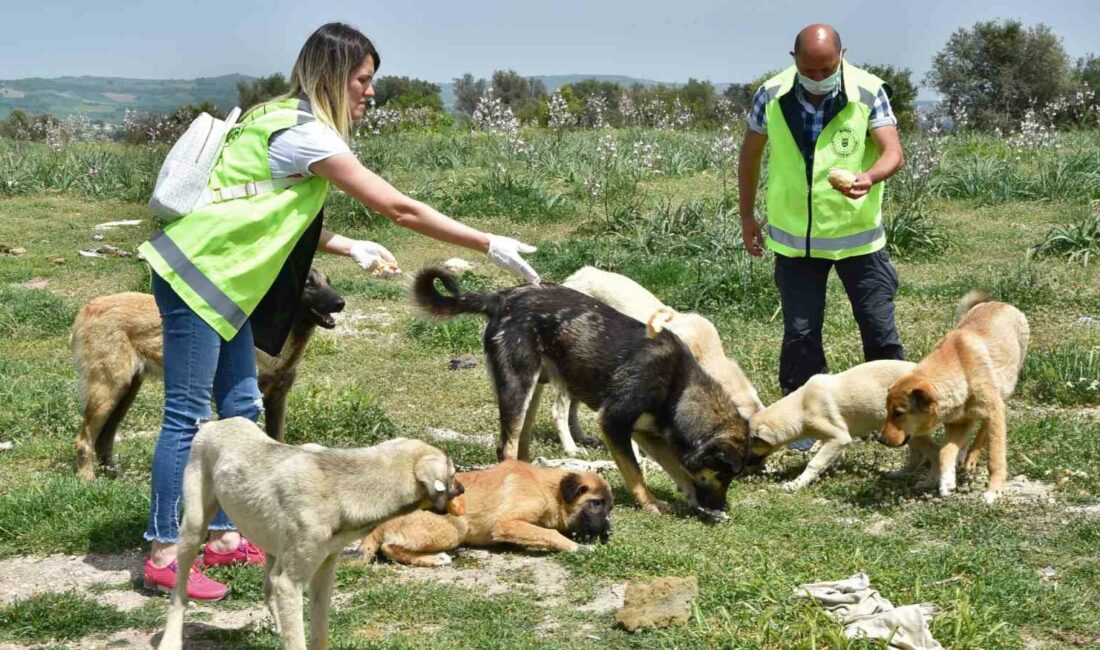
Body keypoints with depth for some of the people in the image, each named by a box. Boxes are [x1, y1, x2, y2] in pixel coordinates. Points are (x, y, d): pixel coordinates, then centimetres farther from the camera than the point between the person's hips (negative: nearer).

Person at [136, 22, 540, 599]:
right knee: (188, 417, -7)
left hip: (219, 279, 10)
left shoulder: (285, 120, 12)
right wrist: (491, 247, -14)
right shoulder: (304, 133, -17)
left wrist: (352, 248, 8)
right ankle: (163, 557, -2)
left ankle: (224, 539, 20)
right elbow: (399, 210, -18)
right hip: (195, 275, -10)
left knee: (240, 408, 12)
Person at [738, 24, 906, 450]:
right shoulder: (772, 95, -7)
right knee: (799, 332, 4)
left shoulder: (868, 92, -12)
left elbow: (893, 152, -19)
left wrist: (869, 177, -42)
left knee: (879, 328, 4)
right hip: (794, 238, 1)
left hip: (858, 235, -1)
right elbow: (750, 154, 7)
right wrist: (747, 216, 10)